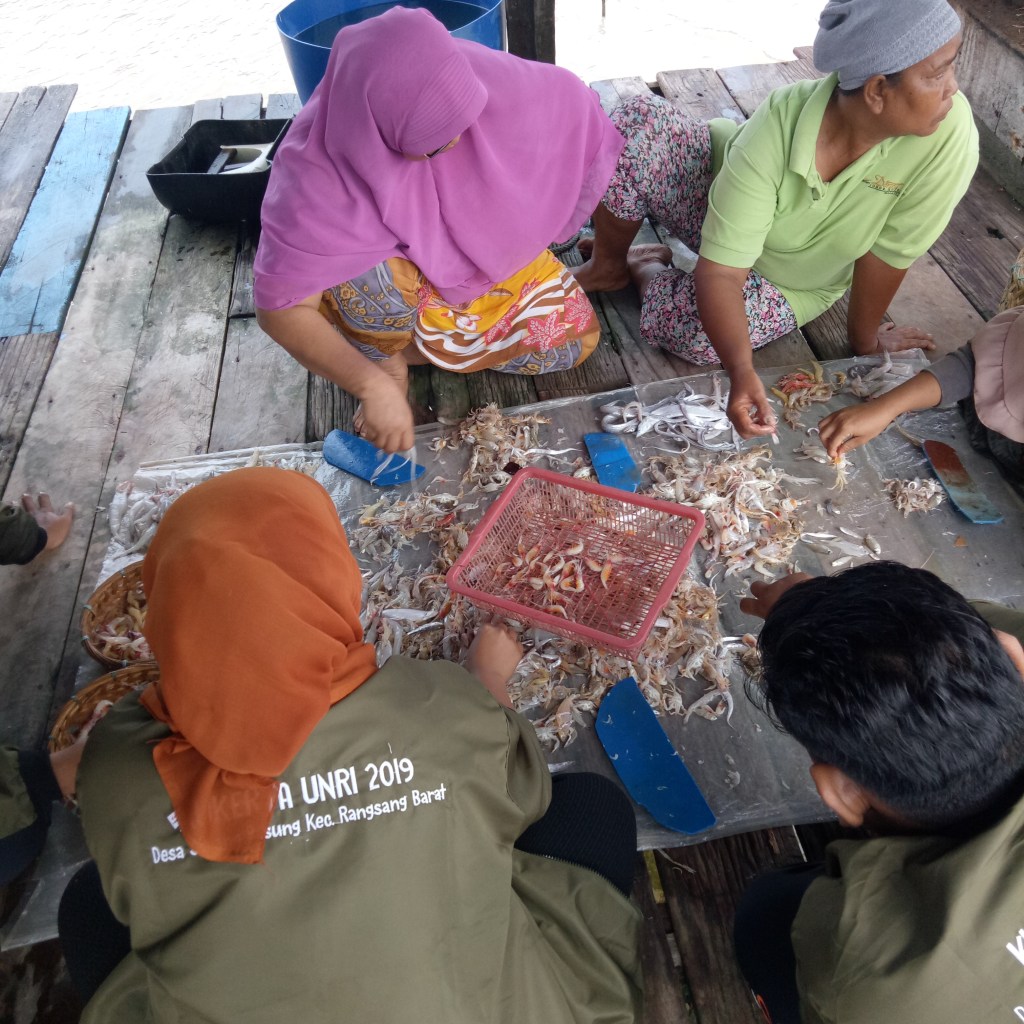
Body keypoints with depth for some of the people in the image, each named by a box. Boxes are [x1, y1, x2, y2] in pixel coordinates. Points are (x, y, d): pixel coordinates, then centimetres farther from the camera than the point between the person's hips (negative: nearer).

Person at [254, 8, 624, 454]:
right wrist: (373, 385, -43)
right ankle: (389, 360, -5)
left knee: (574, 335, -6)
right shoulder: (316, 167, -35)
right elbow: (279, 307, -34)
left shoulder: (481, 78, -28)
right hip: (375, 282, -4)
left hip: (478, 255, 4)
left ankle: (416, 345, 4)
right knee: (381, 281, -39)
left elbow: (566, 100, -11)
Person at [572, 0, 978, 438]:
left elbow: (887, 252, -20)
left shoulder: (950, 132, -33)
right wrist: (741, 371, -50)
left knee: (691, 330, -31)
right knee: (639, 118, -27)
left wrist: (864, 339, -10)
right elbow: (721, 270, -37)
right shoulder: (780, 121, -34)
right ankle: (609, 266, 2)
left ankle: (646, 269, 7)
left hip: (787, 283, 1)